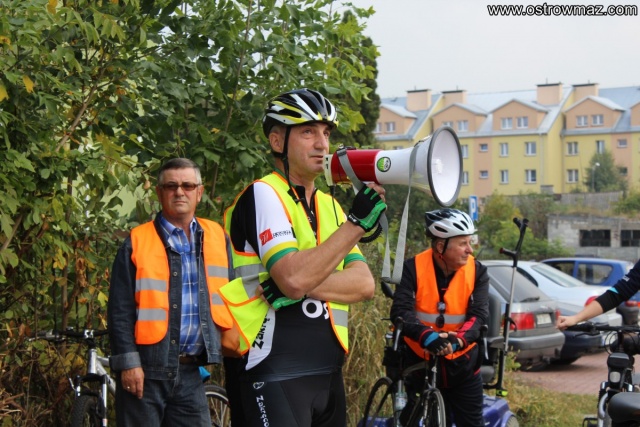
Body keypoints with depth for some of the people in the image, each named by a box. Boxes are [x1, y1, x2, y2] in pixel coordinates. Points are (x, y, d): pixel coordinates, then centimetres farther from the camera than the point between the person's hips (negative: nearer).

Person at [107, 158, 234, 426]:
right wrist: (128, 362, -10)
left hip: (191, 372, 4)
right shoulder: (137, 242, 0)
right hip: (145, 372, -3)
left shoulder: (217, 239, 11)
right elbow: (120, 310, -4)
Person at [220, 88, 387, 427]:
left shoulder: (329, 206, 15)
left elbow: (364, 284, 2)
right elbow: (293, 278, -22)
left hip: (327, 373, 7)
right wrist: (357, 222, -19)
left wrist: (306, 286, -16)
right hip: (272, 375, -7)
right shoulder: (263, 194, -7)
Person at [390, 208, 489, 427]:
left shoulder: (477, 271, -5)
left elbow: (479, 314, -14)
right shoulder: (413, 268, -11)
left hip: (462, 363, 1)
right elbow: (401, 311, -21)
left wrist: (459, 339, -35)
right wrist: (426, 336, -40)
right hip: (420, 360, -1)